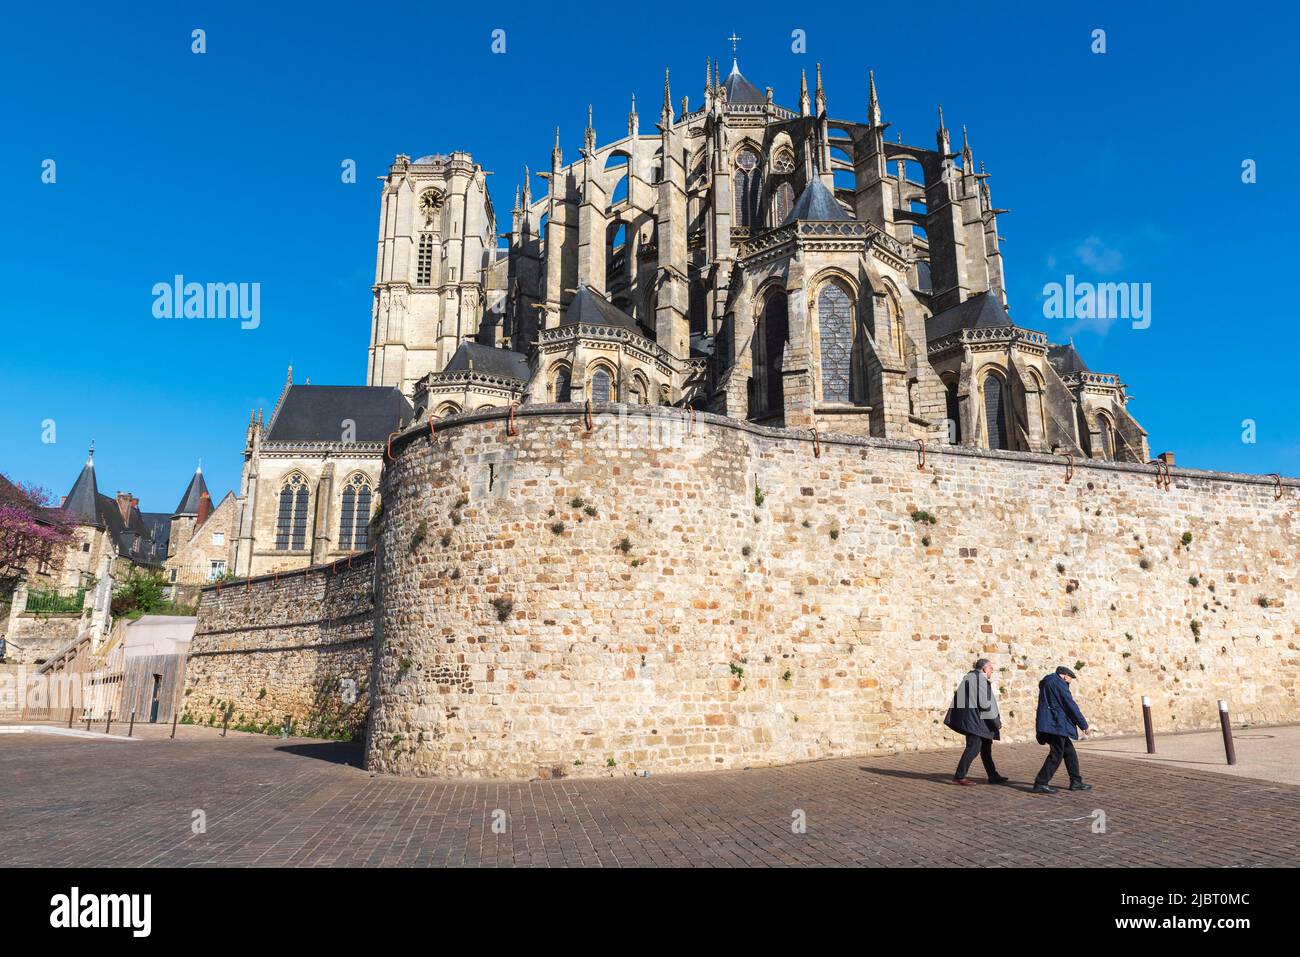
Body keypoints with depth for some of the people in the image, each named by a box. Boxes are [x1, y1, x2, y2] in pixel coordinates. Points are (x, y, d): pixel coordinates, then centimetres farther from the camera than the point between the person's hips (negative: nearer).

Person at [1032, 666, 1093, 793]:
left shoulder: (1047, 681, 19)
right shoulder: (1059, 683, -11)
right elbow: (1071, 706, -12)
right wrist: (1084, 725, -6)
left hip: (1050, 724, 10)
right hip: (1056, 724, -10)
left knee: (1069, 752, 15)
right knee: (1056, 754, -7)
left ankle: (1076, 782, 20)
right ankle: (1040, 784, -6)